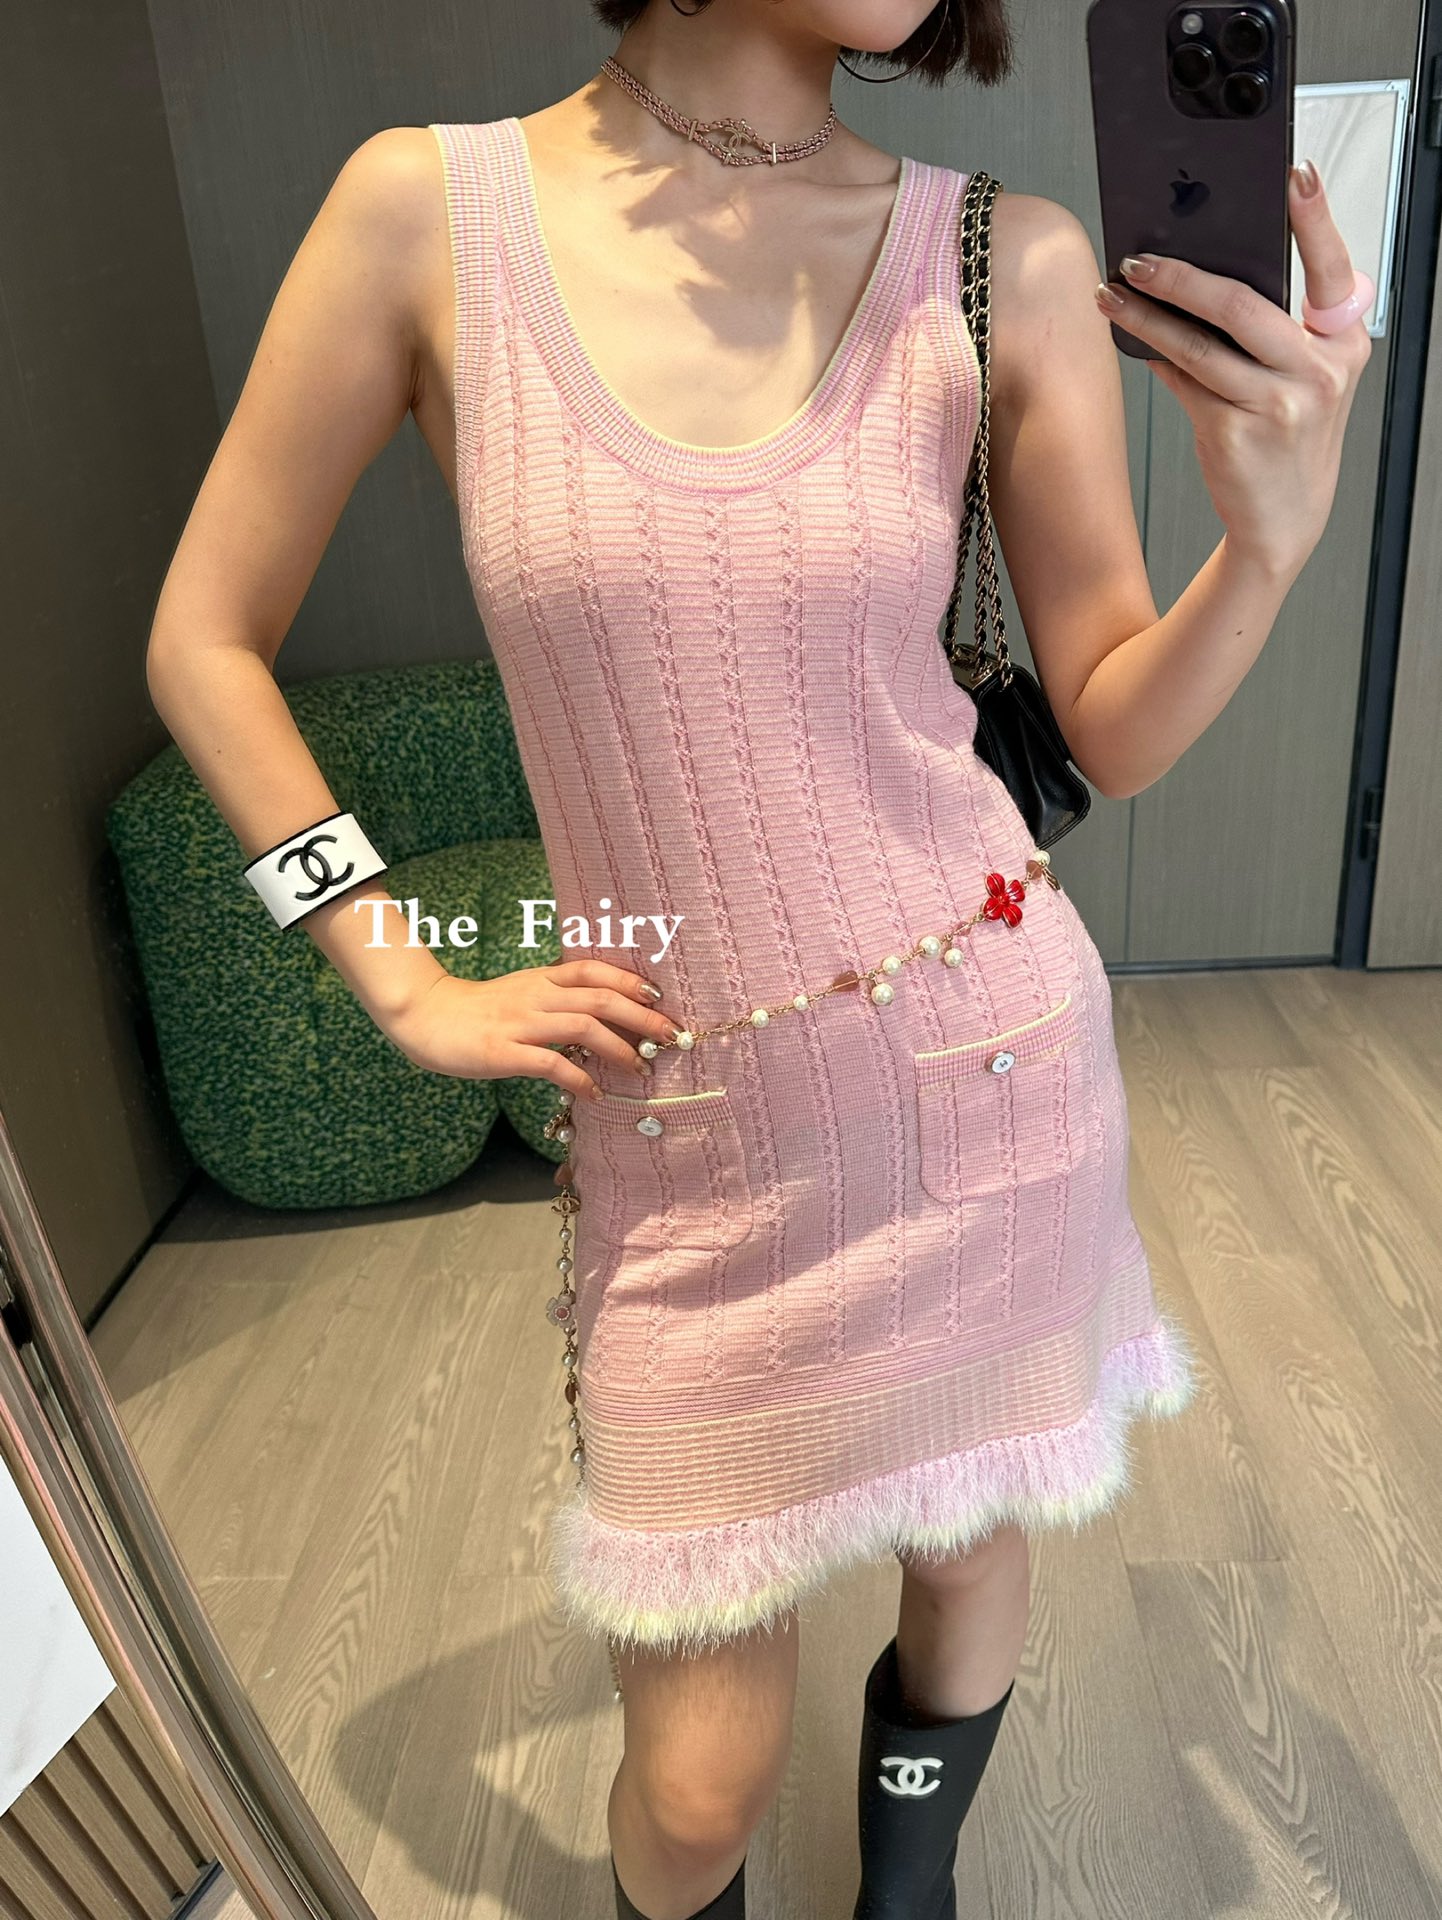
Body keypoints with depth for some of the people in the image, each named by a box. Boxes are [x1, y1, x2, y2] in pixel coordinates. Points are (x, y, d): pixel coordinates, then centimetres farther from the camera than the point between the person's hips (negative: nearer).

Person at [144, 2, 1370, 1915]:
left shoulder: (1010, 261, -4)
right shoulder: (430, 209, -6)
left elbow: (1119, 731, 2)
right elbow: (205, 644, 2)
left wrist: (1272, 535, -17)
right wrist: (410, 988, -2)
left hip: (989, 1060, 2)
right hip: (692, 1128, -1)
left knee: (968, 1552, 21)